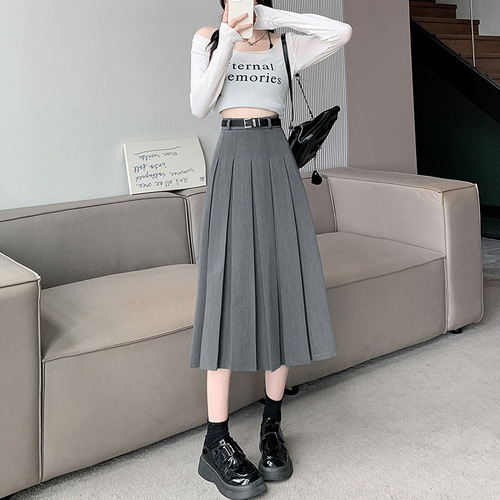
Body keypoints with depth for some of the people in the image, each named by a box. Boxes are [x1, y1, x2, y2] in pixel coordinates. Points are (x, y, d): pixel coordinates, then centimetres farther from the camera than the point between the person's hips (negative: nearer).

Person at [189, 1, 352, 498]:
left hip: (275, 161, 2)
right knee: (230, 286, -10)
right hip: (232, 161, -2)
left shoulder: (284, 47, 12)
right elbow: (199, 105, -3)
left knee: (282, 284, -2)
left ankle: (271, 426, 11)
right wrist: (228, 40, -9)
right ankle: (216, 443, -6)